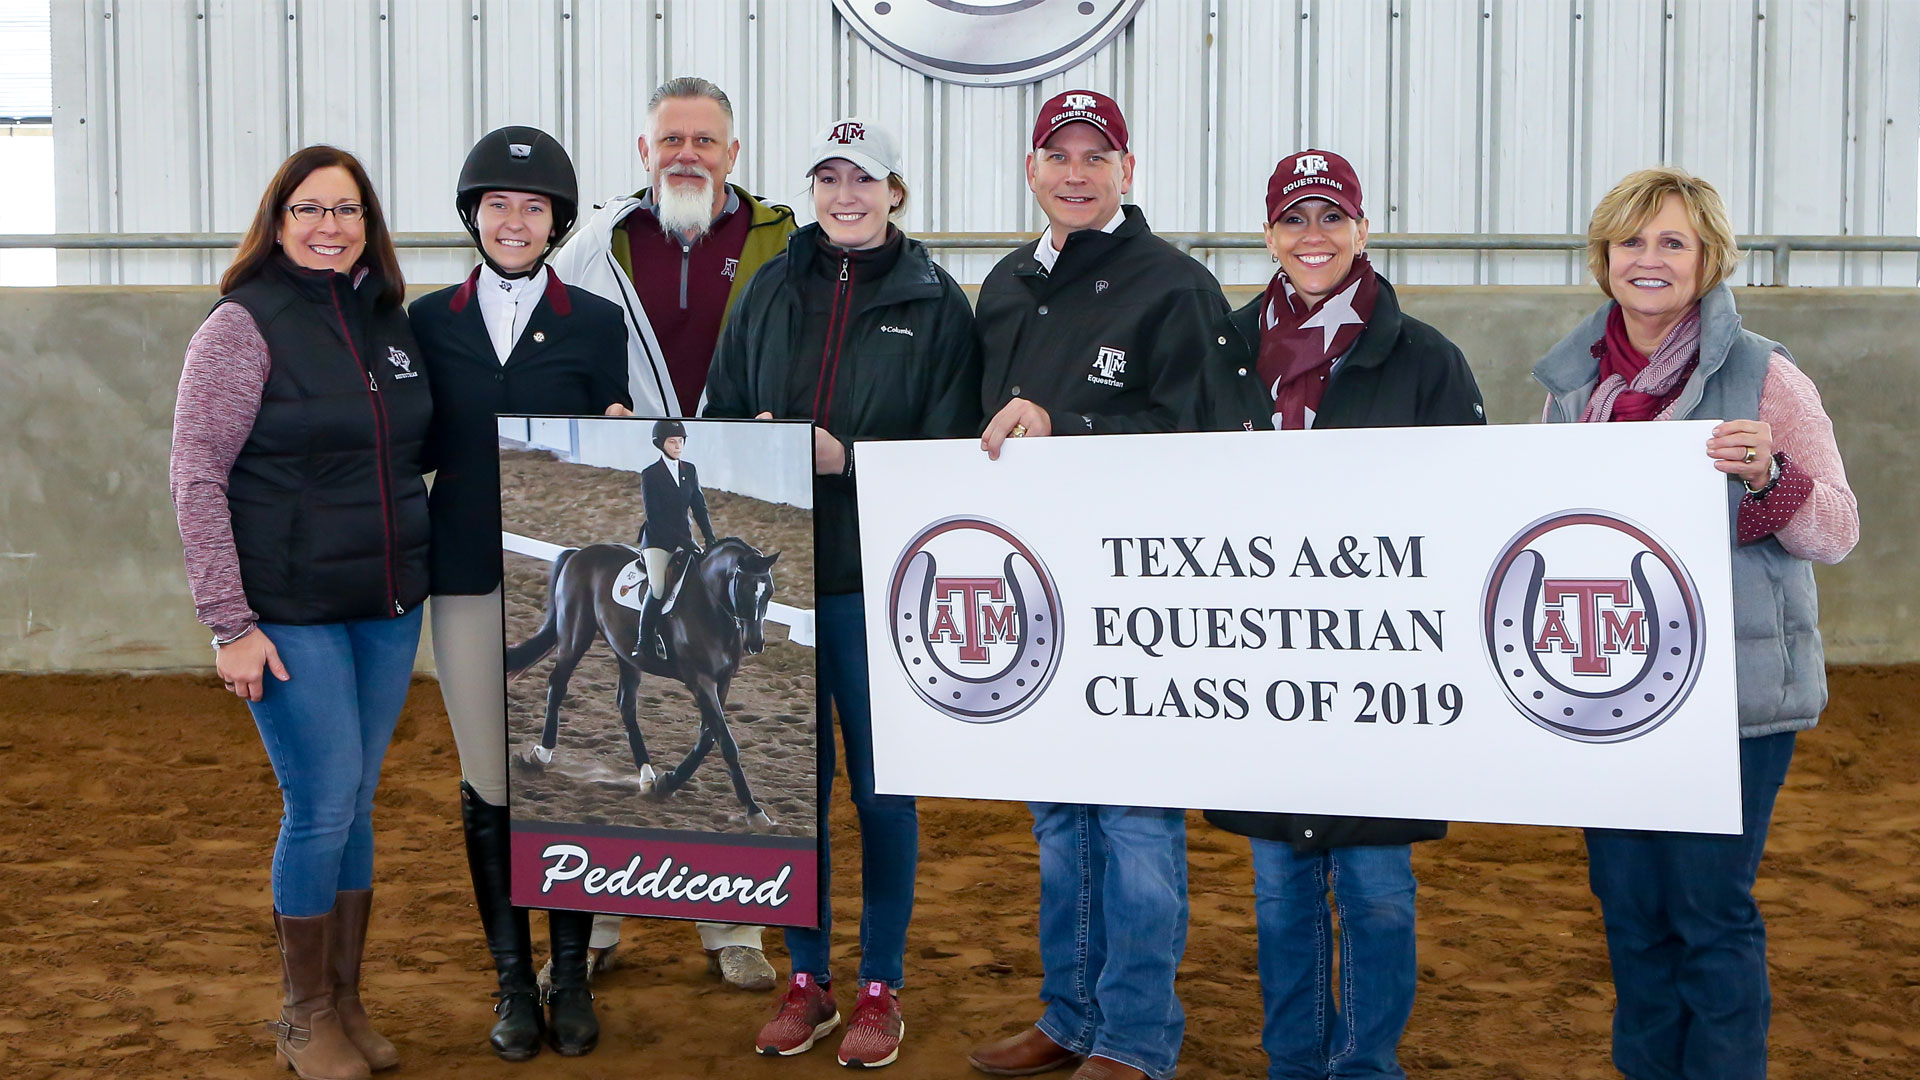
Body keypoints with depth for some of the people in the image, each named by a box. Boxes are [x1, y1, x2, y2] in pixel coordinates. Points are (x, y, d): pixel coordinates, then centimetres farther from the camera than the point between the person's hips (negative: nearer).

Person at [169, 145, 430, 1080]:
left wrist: (419, 572, 11)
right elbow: (195, 477, -11)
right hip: (292, 614, -5)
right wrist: (230, 624, -16)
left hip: (389, 608, 5)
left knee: (357, 805, 12)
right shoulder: (245, 325, -9)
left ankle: (346, 1002, 25)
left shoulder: (388, 320, 9)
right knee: (322, 806, -4)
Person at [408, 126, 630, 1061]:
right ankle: (513, 981, 19)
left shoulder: (597, 322, 4)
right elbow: (413, 448, 9)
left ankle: (572, 977, 18)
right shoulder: (430, 319, 8)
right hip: (469, 577, 1)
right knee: (489, 788, 5)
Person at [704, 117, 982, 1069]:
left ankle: (880, 989, 19)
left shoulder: (936, 304, 0)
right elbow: (719, 414, 12)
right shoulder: (769, 292, 10)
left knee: (882, 786, 5)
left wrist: (849, 458, -17)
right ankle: (806, 981, 24)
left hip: (878, 585, -3)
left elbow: (953, 452, -4)